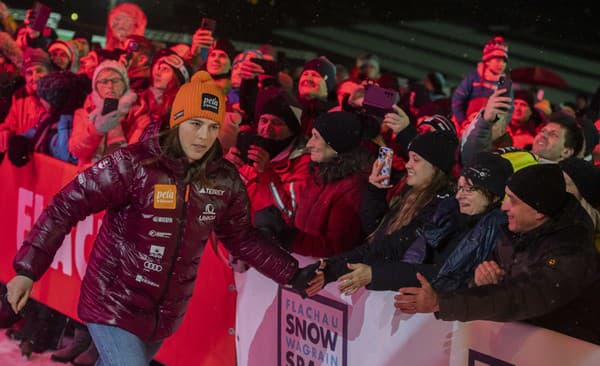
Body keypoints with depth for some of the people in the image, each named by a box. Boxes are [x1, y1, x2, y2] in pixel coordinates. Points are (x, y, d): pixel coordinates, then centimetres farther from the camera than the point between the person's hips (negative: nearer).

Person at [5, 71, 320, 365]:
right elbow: (67, 207, -16)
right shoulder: (134, 164, -17)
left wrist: (292, 275, 6)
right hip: (114, 303, -5)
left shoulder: (225, 180, -2)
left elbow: (243, 239, 12)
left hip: (167, 313, 5)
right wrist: (28, 269, -21)